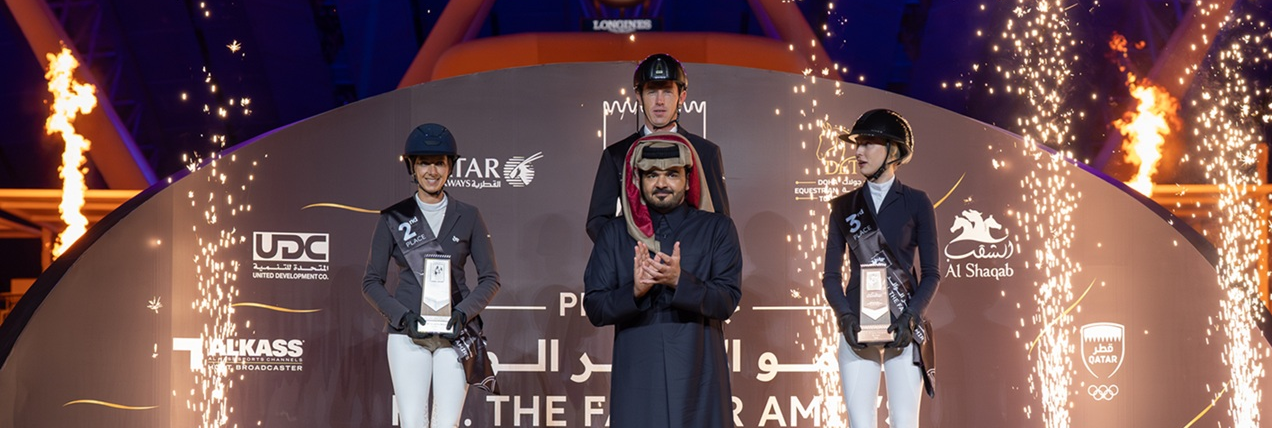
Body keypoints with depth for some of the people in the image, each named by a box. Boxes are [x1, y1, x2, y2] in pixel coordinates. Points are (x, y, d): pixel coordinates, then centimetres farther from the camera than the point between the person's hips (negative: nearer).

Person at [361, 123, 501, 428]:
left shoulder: (468, 217, 8)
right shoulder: (393, 218, 6)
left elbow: (490, 279, 8)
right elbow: (371, 282, 7)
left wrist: (462, 312, -9)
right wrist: (402, 315, -10)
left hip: (454, 334, 1)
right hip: (407, 334, 0)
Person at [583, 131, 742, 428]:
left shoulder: (717, 229, 7)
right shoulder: (613, 234, 10)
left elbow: (728, 300, -3)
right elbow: (594, 309, 3)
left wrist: (679, 280, -19)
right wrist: (635, 290, -15)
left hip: (698, 381, 0)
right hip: (637, 379, 1)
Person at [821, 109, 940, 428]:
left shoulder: (916, 203, 4)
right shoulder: (844, 206, 9)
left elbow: (931, 273, 2)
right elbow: (831, 275, 7)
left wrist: (910, 317, -12)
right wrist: (846, 317, -10)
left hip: (903, 329, -2)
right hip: (857, 328, 2)